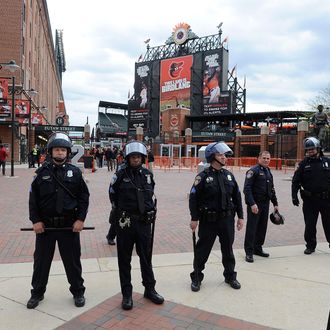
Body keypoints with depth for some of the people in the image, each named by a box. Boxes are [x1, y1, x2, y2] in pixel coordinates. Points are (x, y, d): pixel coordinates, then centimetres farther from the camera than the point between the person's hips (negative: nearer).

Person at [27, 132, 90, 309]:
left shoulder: (75, 172, -1)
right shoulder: (42, 172, 1)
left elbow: (84, 197, 0)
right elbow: (33, 198, 2)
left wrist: (80, 219, -8)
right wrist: (35, 220, -5)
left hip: (69, 224, -1)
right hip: (45, 224, 1)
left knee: (73, 260, 10)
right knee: (41, 259, 13)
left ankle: (78, 291, 28)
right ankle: (37, 293, 33)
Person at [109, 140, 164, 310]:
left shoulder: (148, 175, 4)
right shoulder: (120, 174, -7)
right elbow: (112, 195, 5)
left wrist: (150, 210, 12)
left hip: (144, 222, 3)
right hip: (125, 223, -3)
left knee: (146, 257, 14)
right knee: (124, 259, 8)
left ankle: (150, 289, 30)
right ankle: (127, 294, 21)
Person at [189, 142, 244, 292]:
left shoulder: (229, 175, 6)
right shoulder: (203, 176, -9)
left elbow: (237, 196, 11)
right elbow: (193, 197, -10)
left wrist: (240, 216, 9)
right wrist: (194, 219, -12)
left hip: (227, 219, 4)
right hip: (208, 220, -4)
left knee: (228, 249, 16)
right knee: (202, 249, 5)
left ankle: (230, 276, 33)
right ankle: (196, 277, 22)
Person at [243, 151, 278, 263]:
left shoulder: (268, 172, 16)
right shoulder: (253, 170, -10)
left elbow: (272, 189, 24)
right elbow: (247, 189, -17)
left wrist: (275, 203, 20)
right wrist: (252, 204, -24)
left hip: (265, 204, 8)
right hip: (254, 204, -8)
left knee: (262, 227, 13)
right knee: (251, 228, -3)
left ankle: (258, 248, 27)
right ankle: (249, 252, 4)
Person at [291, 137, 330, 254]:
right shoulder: (303, 164, 1)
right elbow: (296, 181, 0)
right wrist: (294, 196, -6)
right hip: (309, 200, 0)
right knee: (310, 225, 7)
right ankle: (310, 246, 21)